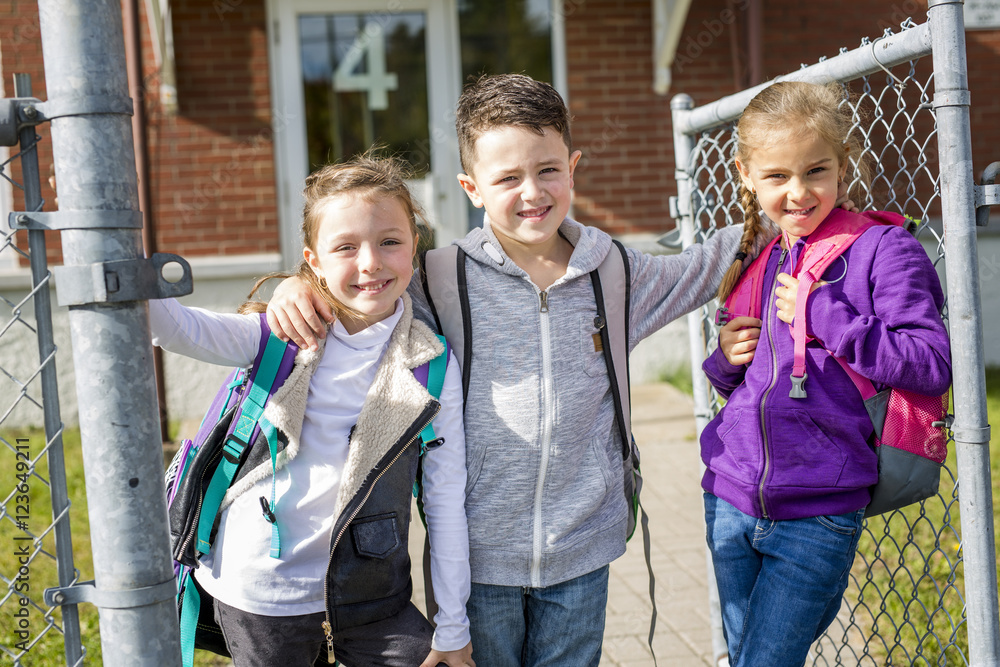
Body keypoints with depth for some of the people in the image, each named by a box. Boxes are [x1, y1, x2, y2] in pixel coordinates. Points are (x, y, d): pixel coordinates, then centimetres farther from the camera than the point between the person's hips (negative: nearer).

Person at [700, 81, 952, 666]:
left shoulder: (882, 250, -8)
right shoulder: (759, 265, 10)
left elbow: (934, 366, -16)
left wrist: (824, 315, -19)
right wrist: (725, 359, 0)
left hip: (817, 516, -6)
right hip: (730, 502, 6)